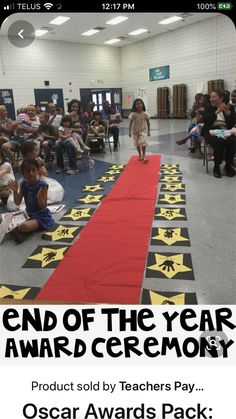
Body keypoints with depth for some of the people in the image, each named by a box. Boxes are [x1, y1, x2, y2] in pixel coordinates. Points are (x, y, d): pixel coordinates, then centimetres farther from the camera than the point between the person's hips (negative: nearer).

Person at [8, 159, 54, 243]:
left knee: (23, 226, -30)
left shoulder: (42, 185, -19)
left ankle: (20, 231, -2)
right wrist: (15, 190, -16)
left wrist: (39, 196, -38)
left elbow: (43, 206, -18)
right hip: (28, 214, 6)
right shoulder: (23, 184, -2)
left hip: (41, 216, -6)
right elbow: (17, 203, 0)